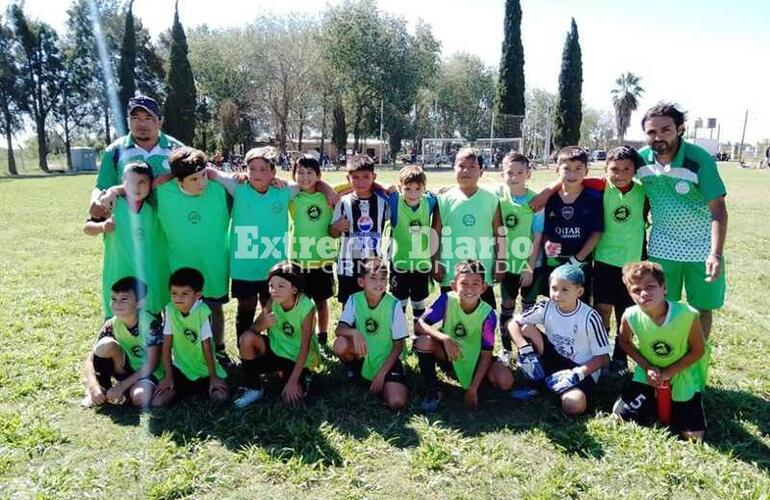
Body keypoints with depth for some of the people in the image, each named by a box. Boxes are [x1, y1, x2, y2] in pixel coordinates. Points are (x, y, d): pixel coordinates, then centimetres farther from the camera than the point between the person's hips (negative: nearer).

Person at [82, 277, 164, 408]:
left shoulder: (151, 323, -23)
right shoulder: (111, 325, -12)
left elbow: (151, 365, -21)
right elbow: (90, 360, -12)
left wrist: (121, 386, -24)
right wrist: (94, 387, -29)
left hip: (149, 372, -4)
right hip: (126, 368, 4)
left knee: (139, 398, -35)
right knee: (106, 344, -24)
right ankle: (103, 390, -7)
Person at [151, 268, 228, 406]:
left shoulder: (203, 312, -21)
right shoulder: (169, 310, -12)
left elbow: (207, 346, -16)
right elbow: (167, 345, -8)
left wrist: (212, 377, -10)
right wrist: (168, 376, -8)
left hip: (204, 367, -2)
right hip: (180, 367, 2)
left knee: (220, 397, -19)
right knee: (157, 401, -14)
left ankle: (202, 387, 14)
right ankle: (177, 389, 18)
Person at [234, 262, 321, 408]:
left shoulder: (306, 307, -26)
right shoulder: (272, 302, -15)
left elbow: (305, 347, -24)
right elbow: (252, 329, -13)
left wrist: (292, 381, -25)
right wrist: (263, 325, -37)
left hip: (298, 358, -3)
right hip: (276, 349, 3)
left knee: (292, 396, -23)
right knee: (247, 338, -24)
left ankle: (301, 377, 13)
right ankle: (253, 388, -5)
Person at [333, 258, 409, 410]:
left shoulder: (394, 305, -17)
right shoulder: (354, 299, -10)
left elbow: (398, 345, -11)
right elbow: (340, 329, -19)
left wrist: (381, 374, -15)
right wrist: (354, 332, -42)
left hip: (386, 360, -2)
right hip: (361, 356, 2)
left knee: (396, 403, -23)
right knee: (340, 344, -30)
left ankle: (379, 382, 11)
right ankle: (355, 373, 4)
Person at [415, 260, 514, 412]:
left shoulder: (487, 314, -20)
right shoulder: (447, 300, -20)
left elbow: (486, 355, -15)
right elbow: (419, 326, -23)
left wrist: (473, 389, -19)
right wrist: (445, 338, -39)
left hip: (474, 360, 1)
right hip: (449, 356, 0)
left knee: (505, 381, -26)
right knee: (424, 341, -30)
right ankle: (433, 391, -8)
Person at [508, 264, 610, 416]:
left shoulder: (590, 317, -19)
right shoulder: (546, 307, -10)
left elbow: (602, 357, -12)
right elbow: (513, 324, -9)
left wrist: (576, 374, -25)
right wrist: (525, 351, -24)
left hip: (583, 369, -3)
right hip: (554, 359, 4)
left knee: (573, 406, -33)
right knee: (526, 328, -18)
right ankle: (540, 376, -6)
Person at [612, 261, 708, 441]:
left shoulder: (687, 315, -30)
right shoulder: (631, 316, -24)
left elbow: (698, 350, -13)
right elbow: (625, 342, -1)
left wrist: (668, 372, -17)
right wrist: (647, 367, -12)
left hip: (682, 376, -1)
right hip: (649, 374, 2)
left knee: (693, 435, -7)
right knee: (622, 416, -5)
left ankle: (675, 404, 24)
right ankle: (654, 402, 24)